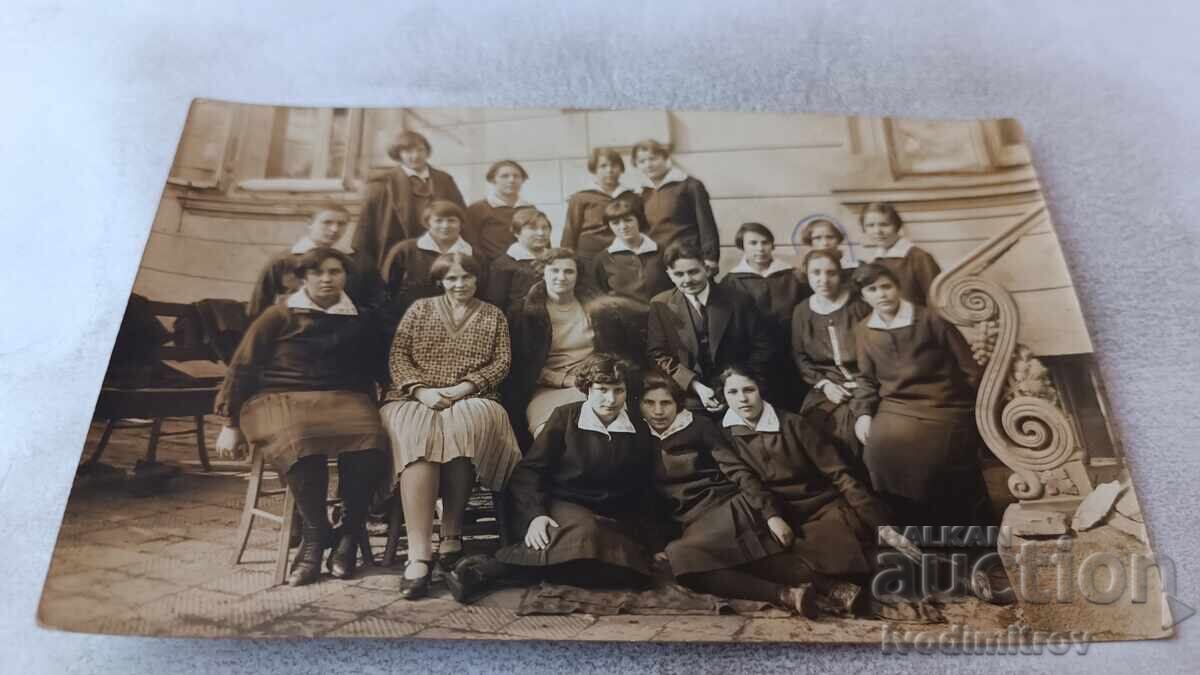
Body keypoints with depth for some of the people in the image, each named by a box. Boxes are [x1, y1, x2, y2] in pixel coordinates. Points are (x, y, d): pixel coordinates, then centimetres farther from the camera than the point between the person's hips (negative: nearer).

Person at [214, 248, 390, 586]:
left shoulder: (357, 321, 17)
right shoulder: (281, 315, 7)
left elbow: (366, 374, 29)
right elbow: (243, 367, 7)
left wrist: (370, 408, 14)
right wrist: (231, 424, 5)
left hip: (342, 399, 3)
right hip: (279, 399, -2)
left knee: (370, 441, -31)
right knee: (301, 444, -37)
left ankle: (349, 533, -14)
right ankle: (316, 534, -17)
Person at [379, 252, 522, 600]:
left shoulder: (493, 316, 18)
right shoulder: (420, 308, 17)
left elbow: (502, 362, 7)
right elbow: (397, 355, 8)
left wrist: (462, 388, -9)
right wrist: (421, 390, -10)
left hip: (471, 400, 0)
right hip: (415, 398, 0)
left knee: (463, 427, -37)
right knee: (419, 438, -35)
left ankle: (452, 532, -24)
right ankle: (419, 554, -40)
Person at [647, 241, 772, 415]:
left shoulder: (737, 300, -1)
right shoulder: (660, 305, 0)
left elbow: (761, 348, 3)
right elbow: (658, 354, -3)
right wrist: (695, 386, -13)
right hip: (687, 402, 0)